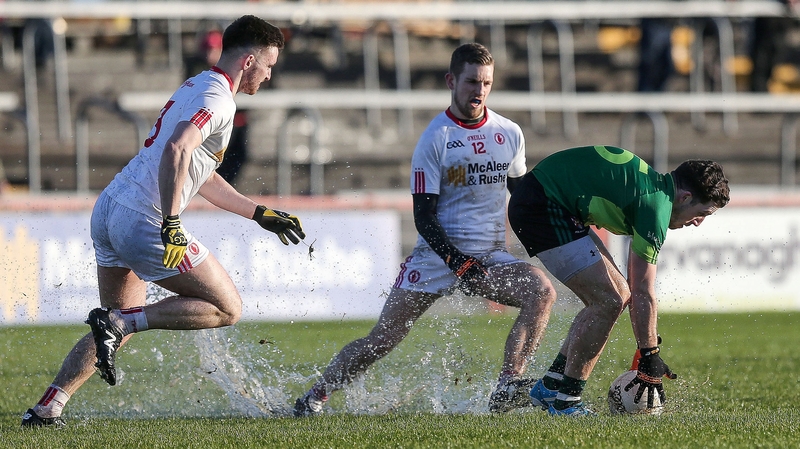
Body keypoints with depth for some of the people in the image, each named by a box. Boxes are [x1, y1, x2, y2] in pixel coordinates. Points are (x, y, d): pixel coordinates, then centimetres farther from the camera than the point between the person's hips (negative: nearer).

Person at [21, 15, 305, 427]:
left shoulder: (194, 88, 22)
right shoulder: (218, 98, -10)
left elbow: (201, 177, 32)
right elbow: (176, 150, -28)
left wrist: (260, 214, 34)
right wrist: (171, 224, -30)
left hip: (108, 209, 10)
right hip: (144, 221, -10)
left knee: (122, 325, 21)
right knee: (226, 308, 1)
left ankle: (45, 409, 12)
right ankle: (117, 322, -10)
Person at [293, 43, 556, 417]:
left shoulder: (510, 134, 7)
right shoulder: (435, 139, -6)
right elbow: (424, 217, -8)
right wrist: (457, 262, -20)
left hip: (490, 258, 3)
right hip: (438, 255, -3)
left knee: (542, 291, -25)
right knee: (381, 341, -5)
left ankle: (507, 389, -29)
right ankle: (315, 397, 12)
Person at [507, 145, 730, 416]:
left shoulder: (654, 186, 15)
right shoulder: (656, 204, -17)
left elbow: (637, 288, 22)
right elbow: (643, 293, -17)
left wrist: (647, 352, 21)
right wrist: (649, 356, -11)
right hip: (541, 208, -11)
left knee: (617, 295, 11)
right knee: (608, 301, -12)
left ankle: (550, 385, 15)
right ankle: (565, 399, -3)